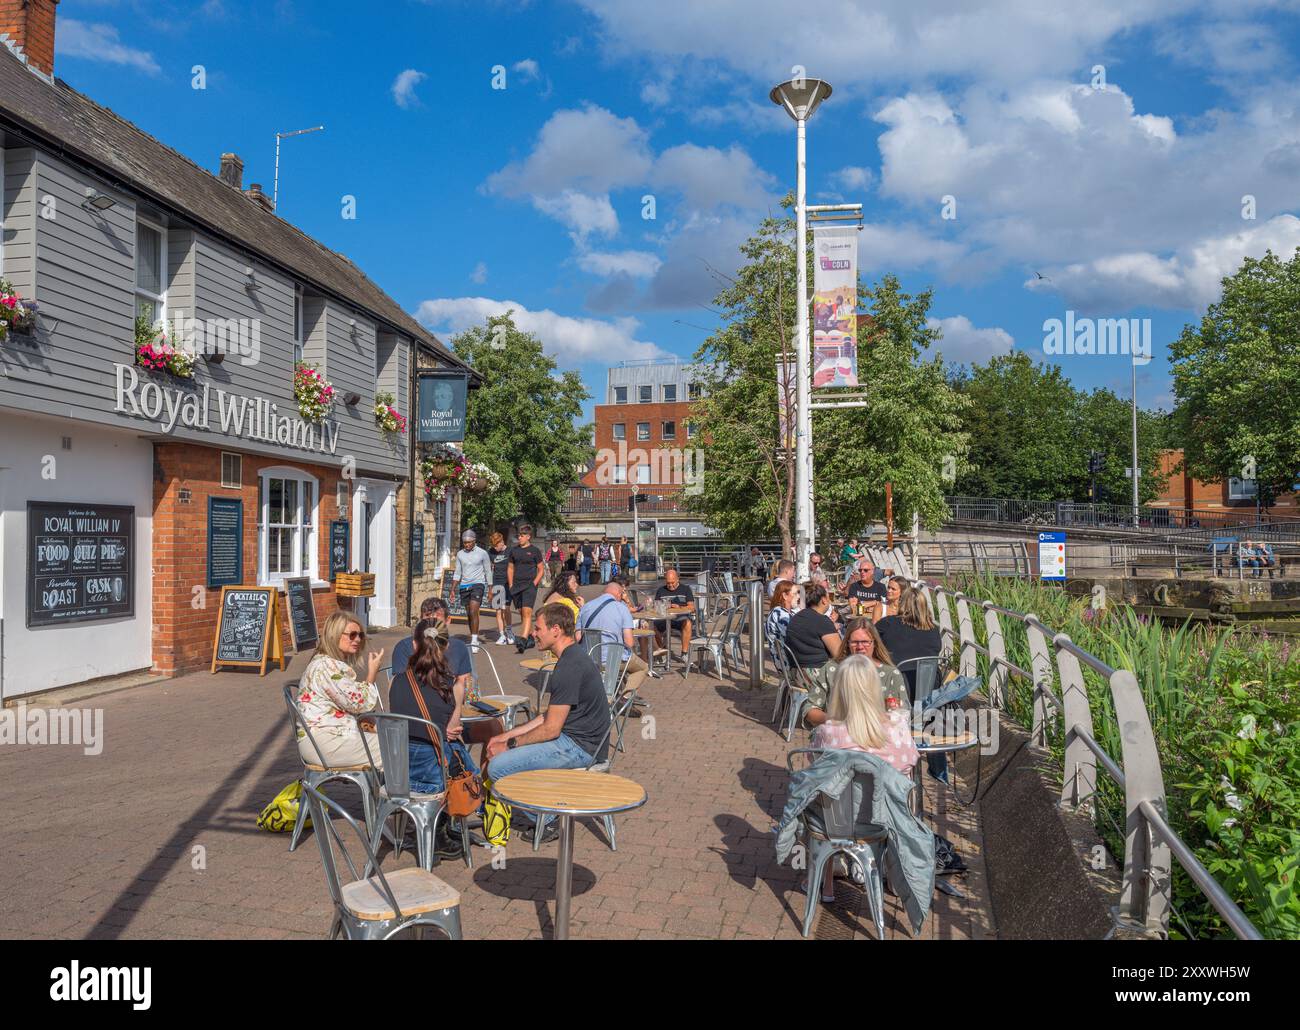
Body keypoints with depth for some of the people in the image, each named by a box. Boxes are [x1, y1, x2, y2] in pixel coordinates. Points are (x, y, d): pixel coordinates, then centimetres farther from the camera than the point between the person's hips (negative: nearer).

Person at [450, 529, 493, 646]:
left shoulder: (482, 553, -3)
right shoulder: (460, 554, 7)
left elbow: (488, 572, 3)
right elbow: (457, 573, 12)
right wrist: (453, 589, 6)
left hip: (477, 584, -4)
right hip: (464, 586, 4)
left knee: (473, 612, -17)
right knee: (468, 614, 8)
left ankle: (474, 641, -17)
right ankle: (473, 639, 20)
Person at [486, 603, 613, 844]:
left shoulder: (569, 667, -22)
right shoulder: (573, 658, 12)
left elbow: (550, 729, -20)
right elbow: (550, 716, 15)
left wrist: (509, 745, -8)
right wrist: (506, 736, 11)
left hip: (578, 747, -11)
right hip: (576, 738, 11)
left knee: (498, 766, -14)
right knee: (498, 746, 17)